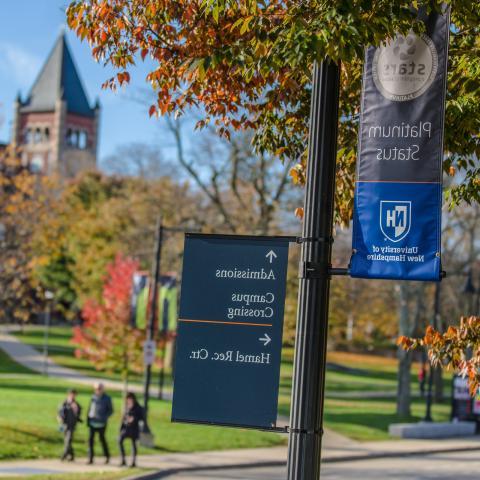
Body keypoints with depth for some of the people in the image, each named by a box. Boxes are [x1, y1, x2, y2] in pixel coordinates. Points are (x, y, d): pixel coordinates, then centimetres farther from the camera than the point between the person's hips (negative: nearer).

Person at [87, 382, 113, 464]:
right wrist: (88, 418, 6)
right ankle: (90, 458, -2)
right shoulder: (93, 397, 8)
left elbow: (110, 410, 3)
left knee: (102, 439, 6)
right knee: (90, 439, -5)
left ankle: (107, 456, 26)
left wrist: (105, 417, -10)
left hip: (101, 423, -3)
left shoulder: (107, 399, -2)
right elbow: (90, 408, 15)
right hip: (92, 422, 3)